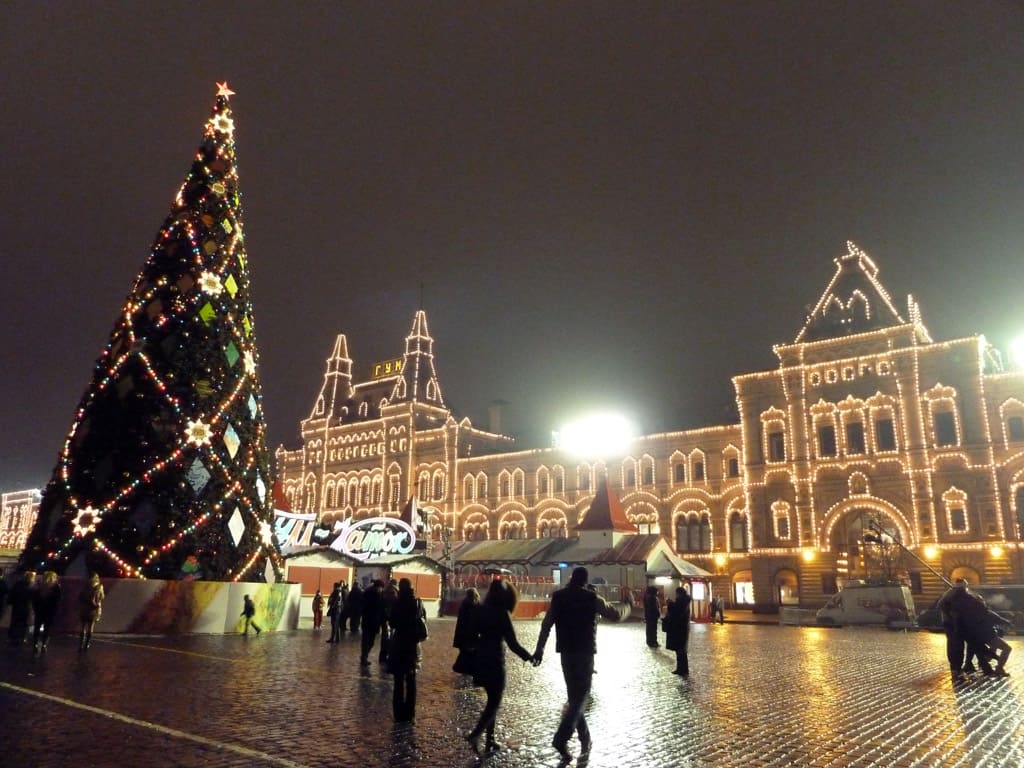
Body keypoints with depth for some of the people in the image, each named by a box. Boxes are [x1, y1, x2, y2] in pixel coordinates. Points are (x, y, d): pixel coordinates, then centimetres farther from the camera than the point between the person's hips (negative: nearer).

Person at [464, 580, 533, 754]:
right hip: (495, 662, -7)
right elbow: (513, 643, -16)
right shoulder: (502, 613, -14)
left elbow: (472, 636, 9)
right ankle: (475, 734, -13)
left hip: (481, 661, 7)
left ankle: (490, 740, 19)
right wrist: (528, 657, -4)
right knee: (495, 702, 3)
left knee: (491, 700, 18)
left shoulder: (480, 610, 4)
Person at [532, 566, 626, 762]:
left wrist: (540, 649, 5)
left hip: (566, 651, 4)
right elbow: (616, 616, 0)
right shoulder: (592, 598, -8)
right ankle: (561, 738, -16)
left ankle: (584, 737, 23)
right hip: (585, 651, -4)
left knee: (573, 694, 17)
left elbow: (546, 624, 0)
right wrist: (625, 610, 22)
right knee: (580, 696, -2)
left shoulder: (558, 596, 1)